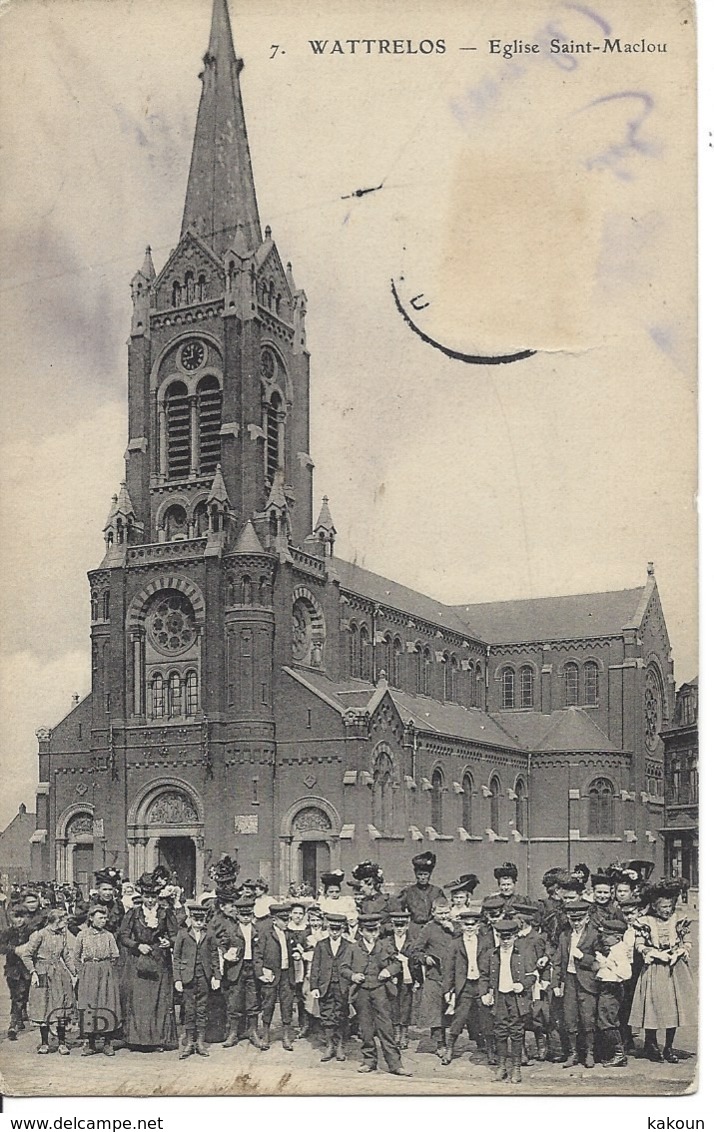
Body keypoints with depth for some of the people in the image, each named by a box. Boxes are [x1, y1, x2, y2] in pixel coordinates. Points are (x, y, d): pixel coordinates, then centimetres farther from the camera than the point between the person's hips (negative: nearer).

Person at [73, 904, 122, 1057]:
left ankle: (108, 1043, 4)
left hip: (107, 974, 1)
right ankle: (90, 1043, 6)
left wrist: (107, 970, 2)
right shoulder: (82, 935, 4)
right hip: (88, 975, -1)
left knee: (108, 1006, -3)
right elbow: (76, 957, 9)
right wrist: (83, 971, 2)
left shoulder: (108, 935, 7)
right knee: (88, 1007, -2)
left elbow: (115, 956, 8)